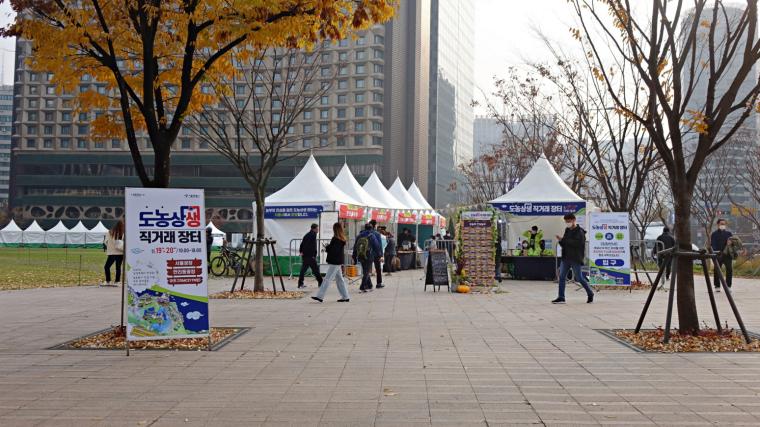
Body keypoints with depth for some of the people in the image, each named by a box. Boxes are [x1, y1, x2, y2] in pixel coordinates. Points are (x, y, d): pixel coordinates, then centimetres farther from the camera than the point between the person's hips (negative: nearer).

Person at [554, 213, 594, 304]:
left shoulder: (579, 232, -10)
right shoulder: (567, 231, 13)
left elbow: (577, 243, -24)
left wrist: (564, 240, -22)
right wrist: (560, 240, -5)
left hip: (575, 259, -7)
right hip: (566, 258, 7)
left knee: (579, 278, 1)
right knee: (562, 277, 1)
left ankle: (590, 294, 21)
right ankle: (561, 298, 3)